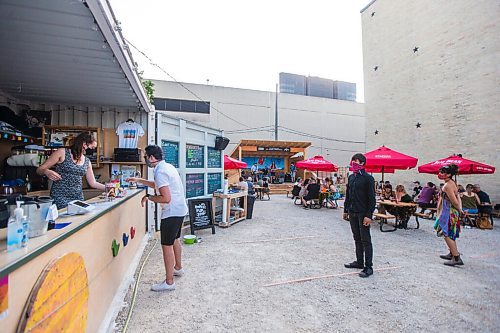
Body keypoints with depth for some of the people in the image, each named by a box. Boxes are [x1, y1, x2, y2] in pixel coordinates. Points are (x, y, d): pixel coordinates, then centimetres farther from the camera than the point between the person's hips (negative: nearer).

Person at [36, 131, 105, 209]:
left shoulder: (87, 161, 10)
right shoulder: (62, 152, -3)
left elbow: (93, 183, 14)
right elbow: (40, 169, -1)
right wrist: (47, 172, -22)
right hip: (61, 197, -4)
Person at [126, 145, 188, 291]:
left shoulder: (160, 172, -20)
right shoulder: (168, 166, 10)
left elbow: (166, 198, -26)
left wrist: (148, 197, -11)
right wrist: (139, 180, 26)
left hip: (172, 212, -10)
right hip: (180, 210, 10)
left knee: (167, 245, 0)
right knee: (175, 240, 24)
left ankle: (169, 282, 11)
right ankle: (178, 268, 42)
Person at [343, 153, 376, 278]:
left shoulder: (368, 178, -11)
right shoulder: (351, 177, 11)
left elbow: (371, 199, -14)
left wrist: (369, 215, -18)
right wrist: (346, 210, 15)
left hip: (363, 214, -7)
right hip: (352, 213, 7)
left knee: (365, 240, 1)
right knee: (357, 239, 15)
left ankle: (368, 267, 9)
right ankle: (359, 262, 28)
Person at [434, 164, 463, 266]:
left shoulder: (447, 186, -21)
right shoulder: (452, 183, 11)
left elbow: (455, 202, -21)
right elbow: (458, 198, 12)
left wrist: (459, 210, -4)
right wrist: (460, 209, 8)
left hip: (449, 213, -10)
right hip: (452, 212, 10)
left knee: (447, 234, -5)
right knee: (450, 234, 20)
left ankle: (457, 258, -2)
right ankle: (452, 254, 33)